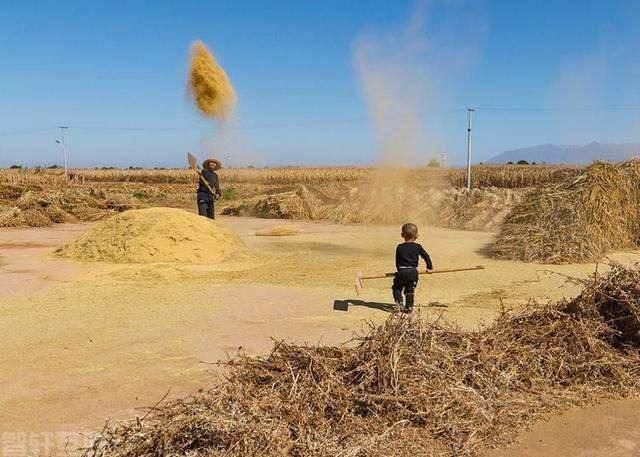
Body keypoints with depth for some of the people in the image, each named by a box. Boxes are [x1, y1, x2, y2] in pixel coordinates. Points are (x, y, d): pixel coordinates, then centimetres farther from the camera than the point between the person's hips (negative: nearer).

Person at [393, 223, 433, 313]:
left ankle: (399, 301, -5)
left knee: (397, 288, 15)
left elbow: (397, 261, 6)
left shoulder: (399, 247, 1)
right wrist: (430, 267, 21)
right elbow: (426, 257, 7)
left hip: (402, 271, -1)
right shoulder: (417, 247, 1)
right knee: (410, 290, 13)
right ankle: (409, 306, 13)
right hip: (413, 272, 1)